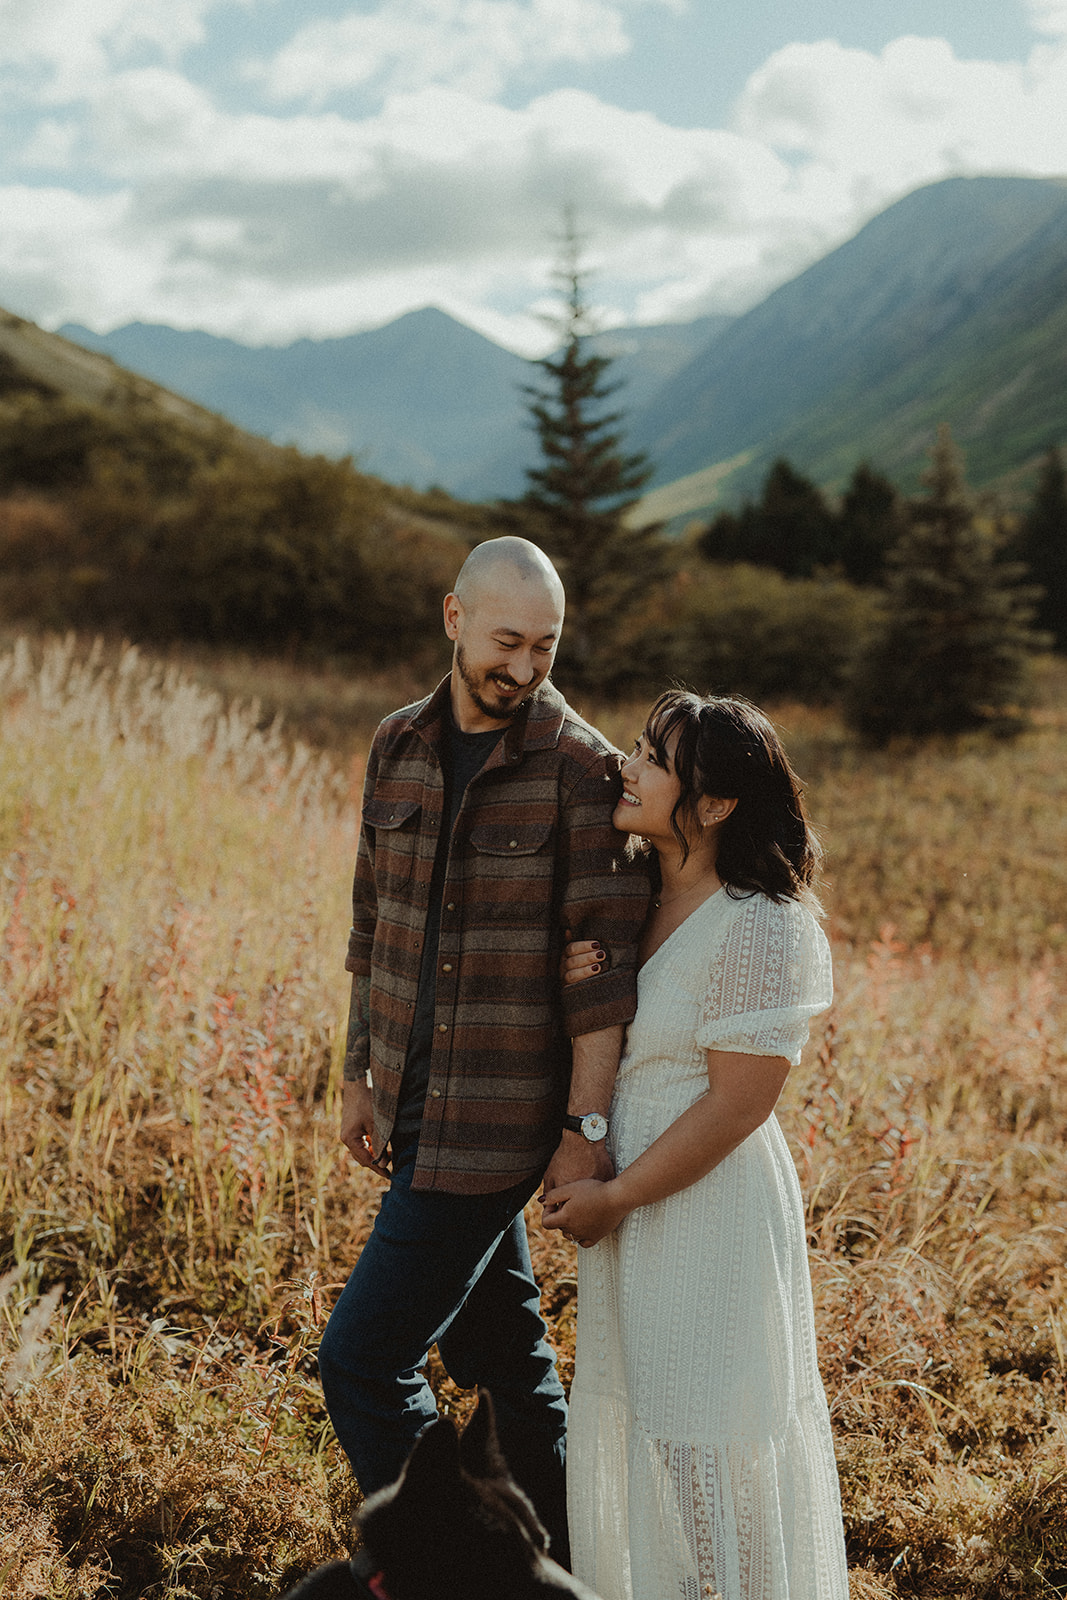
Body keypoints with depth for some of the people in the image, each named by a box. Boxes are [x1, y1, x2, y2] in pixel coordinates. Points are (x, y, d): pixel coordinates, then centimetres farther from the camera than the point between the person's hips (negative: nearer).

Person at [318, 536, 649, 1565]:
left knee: (362, 1358, -6)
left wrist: (587, 1126, -17)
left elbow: (605, 959, -14)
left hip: (499, 1122, -6)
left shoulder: (580, 768, -13)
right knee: (496, 1347, 18)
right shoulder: (399, 747, 5)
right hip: (416, 1107, 6)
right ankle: (561, 1561, 34)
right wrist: (359, 1075, 16)